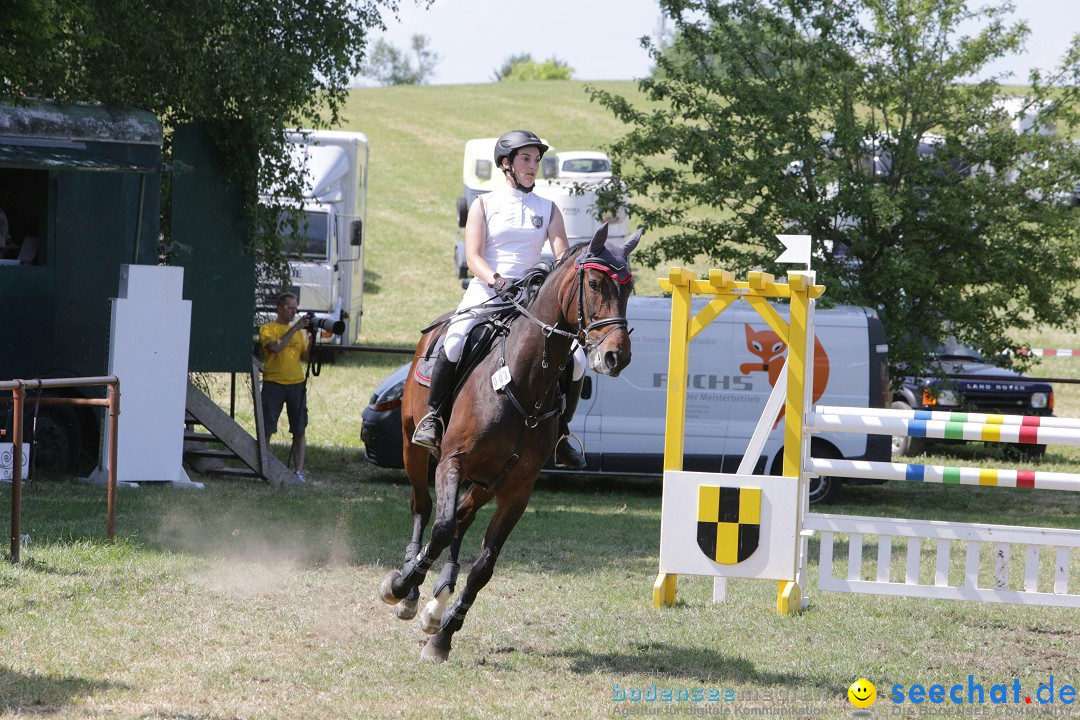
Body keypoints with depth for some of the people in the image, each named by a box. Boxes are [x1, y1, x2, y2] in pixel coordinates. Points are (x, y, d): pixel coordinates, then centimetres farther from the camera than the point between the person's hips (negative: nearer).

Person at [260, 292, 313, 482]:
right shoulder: (267, 329, 1)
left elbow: (305, 357, 11)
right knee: (266, 430, -2)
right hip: (273, 383, -4)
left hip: (296, 383, 4)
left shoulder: (299, 331, 15)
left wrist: (311, 339, -3)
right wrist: (295, 328, -17)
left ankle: (299, 471, 0)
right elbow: (276, 347, -18)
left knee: (299, 431, -1)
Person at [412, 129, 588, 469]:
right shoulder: (484, 205, 6)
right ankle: (433, 416, -14)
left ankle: (561, 434, 3)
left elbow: (562, 256, 3)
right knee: (454, 344, -32)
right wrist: (496, 280, -25)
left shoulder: (549, 209, 14)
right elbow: (473, 256, -5)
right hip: (487, 290, -3)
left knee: (577, 358, -15)